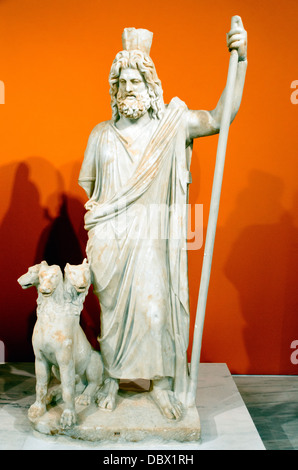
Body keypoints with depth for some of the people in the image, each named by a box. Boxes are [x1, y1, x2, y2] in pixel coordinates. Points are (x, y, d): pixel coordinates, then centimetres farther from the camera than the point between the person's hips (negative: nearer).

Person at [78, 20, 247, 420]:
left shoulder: (173, 124, 3)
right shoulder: (102, 133, 10)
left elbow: (220, 117, -8)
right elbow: (86, 181, 20)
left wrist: (240, 59, -16)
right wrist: (100, 207, 5)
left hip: (155, 240, -2)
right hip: (111, 238, 2)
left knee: (158, 307, 1)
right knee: (113, 308, 10)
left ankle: (162, 383, 20)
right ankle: (112, 379, 29)